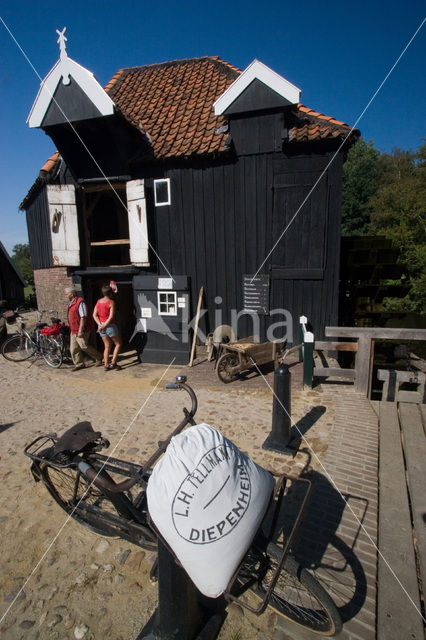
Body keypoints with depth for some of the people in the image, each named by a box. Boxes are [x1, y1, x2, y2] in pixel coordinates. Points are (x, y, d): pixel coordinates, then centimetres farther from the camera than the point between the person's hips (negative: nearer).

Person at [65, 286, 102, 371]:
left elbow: (83, 317, -22)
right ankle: (79, 364, 20)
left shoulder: (80, 302, -18)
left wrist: (80, 330, -24)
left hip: (80, 330, -10)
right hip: (73, 330, 10)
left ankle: (98, 358, 16)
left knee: (84, 346, -3)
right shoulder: (71, 303, 14)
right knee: (73, 348, 9)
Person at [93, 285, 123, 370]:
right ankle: (113, 363, 2)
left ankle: (106, 365, 12)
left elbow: (94, 315, 3)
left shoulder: (98, 301, 7)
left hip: (101, 326, 6)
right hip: (110, 326, -6)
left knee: (107, 346, 14)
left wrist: (100, 324, -6)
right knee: (118, 344, 9)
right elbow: (111, 316, -20)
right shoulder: (111, 302, -12)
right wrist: (104, 325, -16)